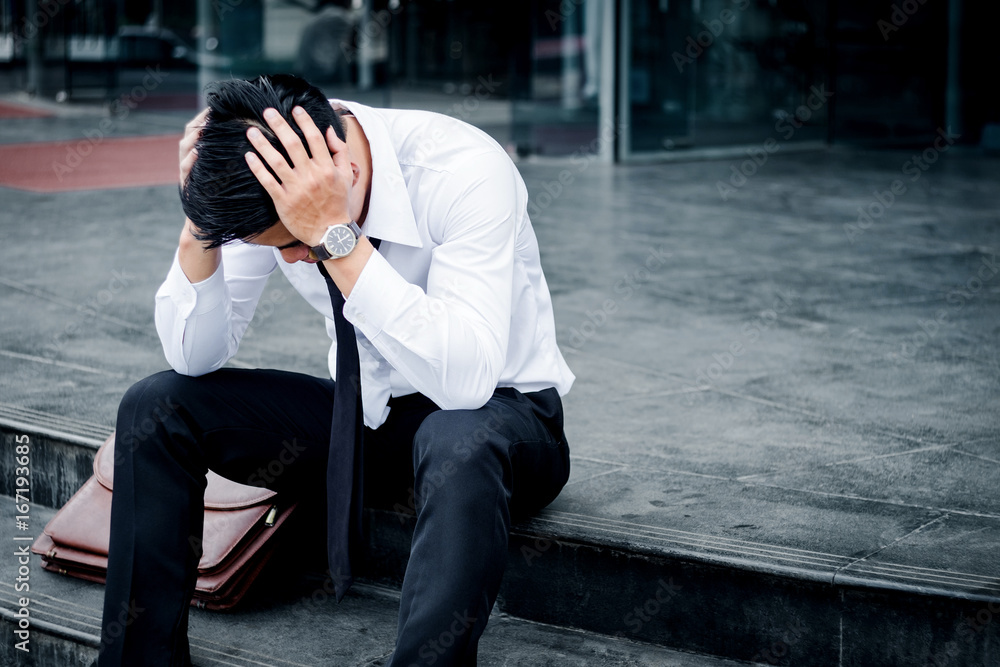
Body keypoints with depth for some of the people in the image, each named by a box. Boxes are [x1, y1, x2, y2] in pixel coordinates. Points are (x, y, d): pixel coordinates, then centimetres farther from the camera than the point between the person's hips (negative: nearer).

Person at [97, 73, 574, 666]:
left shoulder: (466, 171, -28)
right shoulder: (265, 187, -13)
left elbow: (465, 380, -38)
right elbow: (195, 357, -7)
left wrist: (337, 237, -41)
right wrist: (199, 225, -24)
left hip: (497, 412, -5)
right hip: (361, 413, 5)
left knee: (458, 444, -41)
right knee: (156, 407, -11)